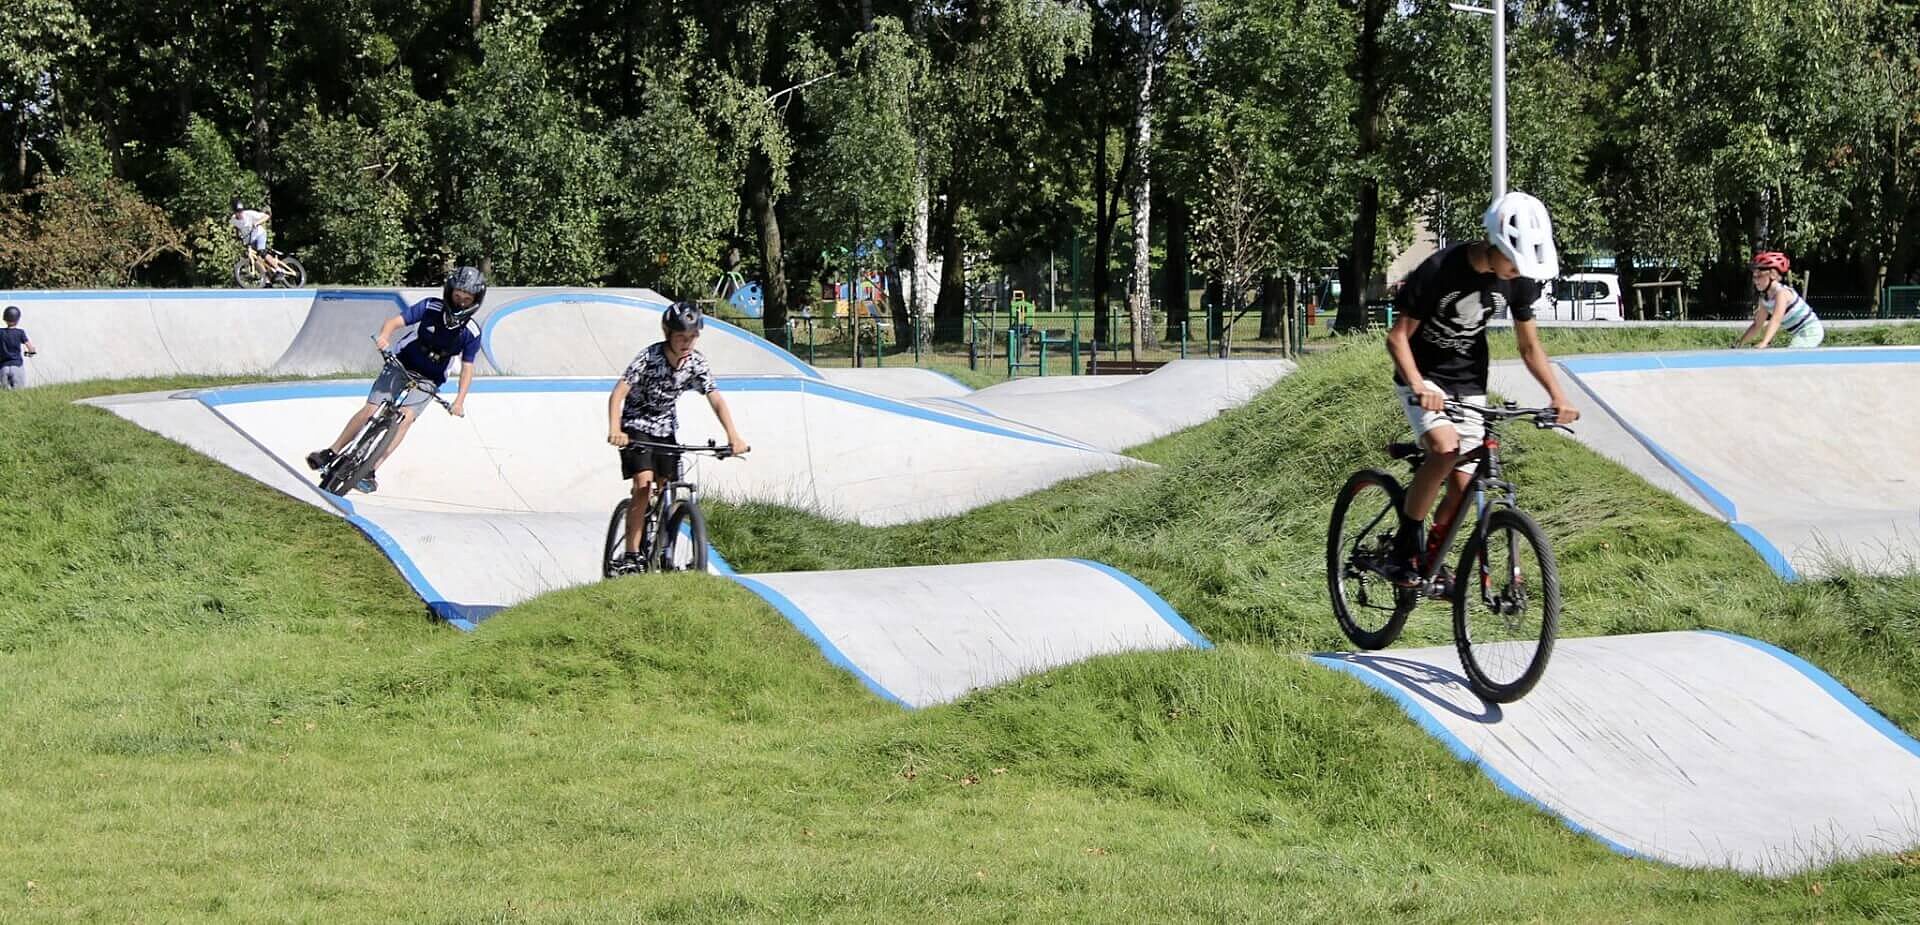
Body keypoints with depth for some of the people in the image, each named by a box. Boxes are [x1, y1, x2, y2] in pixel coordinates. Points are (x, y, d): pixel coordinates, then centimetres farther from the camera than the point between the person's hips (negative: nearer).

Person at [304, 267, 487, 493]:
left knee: (406, 415, -24)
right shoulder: (430, 308, -14)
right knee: (371, 410, -13)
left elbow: (467, 368, -8)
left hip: (428, 381, 0)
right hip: (401, 367, 0)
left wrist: (460, 401, -21)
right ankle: (332, 453, 1)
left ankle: (370, 471, -26)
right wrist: (384, 336, -43)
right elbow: (395, 322, -21)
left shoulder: (471, 334, -12)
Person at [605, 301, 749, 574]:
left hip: (667, 429, 5)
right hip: (637, 427, -5)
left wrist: (733, 436, -25)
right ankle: (631, 555, -20)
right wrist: (615, 430, -45)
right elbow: (618, 393, -30)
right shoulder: (649, 358, -24)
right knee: (644, 485, -20)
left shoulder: (696, 362, -11)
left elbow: (716, 400, -12)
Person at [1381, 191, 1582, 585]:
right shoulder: (1440, 270, -24)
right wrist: (1418, 386, -34)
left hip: (1468, 384, 5)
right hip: (1424, 376, -5)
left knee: (1463, 486, -4)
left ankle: (1433, 559, 22)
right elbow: (1398, 336, -18)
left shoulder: (1519, 280, -9)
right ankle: (1403, 549, -17)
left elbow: (1530, 347, 3)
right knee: (1445, 449, -31)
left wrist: (1557, 395, -11)